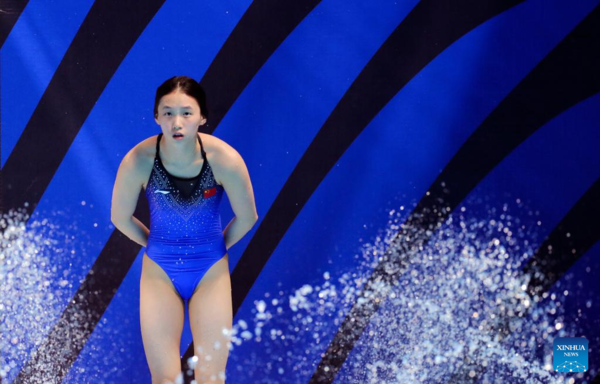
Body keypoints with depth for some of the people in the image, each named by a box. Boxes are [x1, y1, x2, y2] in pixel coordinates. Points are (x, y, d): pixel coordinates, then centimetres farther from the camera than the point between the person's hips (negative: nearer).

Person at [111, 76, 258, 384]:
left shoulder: (225, 160, -22)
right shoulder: (137, 162, -22)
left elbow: (247, 217, -4)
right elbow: (120, 218, -3)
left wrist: (219, 245, 7)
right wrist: (156, 244, 7)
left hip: (211, 271, 0)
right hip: (159, 271, 0)